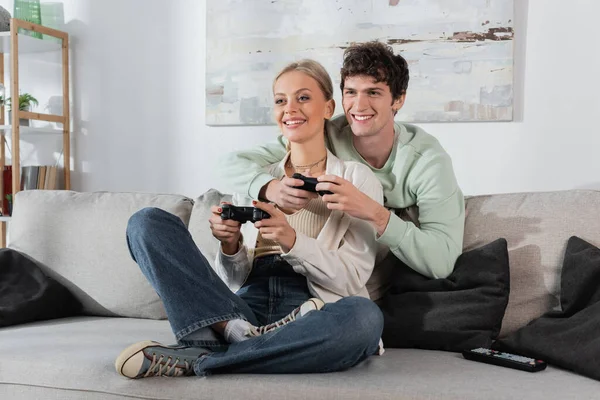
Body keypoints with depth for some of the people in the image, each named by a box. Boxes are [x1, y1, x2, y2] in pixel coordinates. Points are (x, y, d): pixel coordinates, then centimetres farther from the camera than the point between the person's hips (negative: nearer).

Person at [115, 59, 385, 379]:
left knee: (364, 317, -38)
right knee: (148, 222, -11)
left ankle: (195, 359, -26)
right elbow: (234, 281, 14)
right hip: (245, 307, 3)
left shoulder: (358, 178, 9)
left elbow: (352, 279, -1)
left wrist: (292, 240, -17)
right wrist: (230, 245, -8)